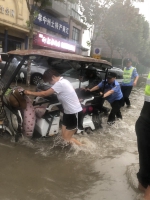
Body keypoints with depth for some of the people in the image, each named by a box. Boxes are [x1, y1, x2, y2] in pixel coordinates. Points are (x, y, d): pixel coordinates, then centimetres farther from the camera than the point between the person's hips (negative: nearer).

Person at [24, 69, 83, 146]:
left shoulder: (60, 83, -22)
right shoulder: (62, 81, 9)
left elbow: (44, 94, -17)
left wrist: (30, 92, -7)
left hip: (75, 113, -10)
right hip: (68, 112, 10)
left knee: (67, 138, 0)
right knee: (63, 135, 12)